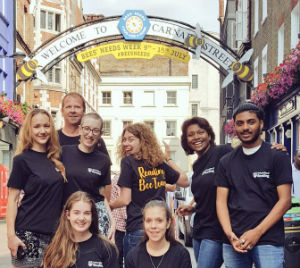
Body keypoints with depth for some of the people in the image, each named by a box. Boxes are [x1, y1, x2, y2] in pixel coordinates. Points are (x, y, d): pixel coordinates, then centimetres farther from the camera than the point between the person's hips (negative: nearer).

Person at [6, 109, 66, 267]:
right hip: (28, 233, -5)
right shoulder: (22, 160, -5)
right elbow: (12, 199, -7)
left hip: (53, 232, 5)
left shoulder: (55, 159, 11)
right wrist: (11, 235, -14)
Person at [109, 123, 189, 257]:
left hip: (137, 230, -5)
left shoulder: (128, 161, -5)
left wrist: (108, 206, 10)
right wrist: (169, 159, 25)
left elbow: (125, 200, -9)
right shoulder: (160, 163, 10)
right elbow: (185, 181, 21)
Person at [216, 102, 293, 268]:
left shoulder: (278, 157, 1)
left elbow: (285, 200, -4)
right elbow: (221, 200, 8)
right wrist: (229, 233, -8)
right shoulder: (226, 162, 12)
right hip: (233, 242, 3)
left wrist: (257, 232, -12)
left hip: (269, 241, -3)